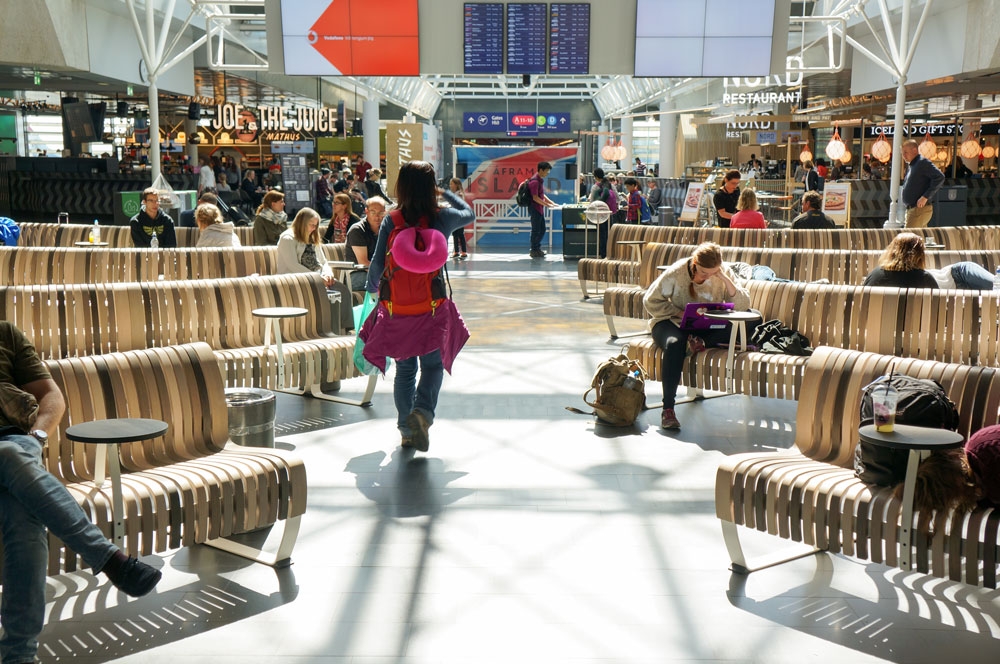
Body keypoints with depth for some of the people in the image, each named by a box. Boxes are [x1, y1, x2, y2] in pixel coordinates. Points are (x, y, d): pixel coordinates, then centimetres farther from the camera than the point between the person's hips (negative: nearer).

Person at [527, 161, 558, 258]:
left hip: (540, 209, 10)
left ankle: (536, 248, 25)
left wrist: (552, 203, 12)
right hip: (535, 209, -10)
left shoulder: (540, 180, 13)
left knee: (542, 230, 15)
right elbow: (535, 198, -22)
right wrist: (547, 205, -19)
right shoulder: (534, 181, -18)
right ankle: (534, 251, 8)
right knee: (536, 230, -1)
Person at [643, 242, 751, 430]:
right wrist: (680, 312, -22)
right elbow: (650, 301, -11)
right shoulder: (676, 272, -13)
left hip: (707, 326, 3)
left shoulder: (723, 273, -5)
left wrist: (726, 280, -24)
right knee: (675, 343, -40)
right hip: (672, 322, -3)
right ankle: (667, 409, -36)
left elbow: (743, 306, -11)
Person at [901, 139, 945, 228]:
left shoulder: (923, 162, -10)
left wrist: (925, 197, -22)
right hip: (911, 209, 10)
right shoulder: (911, 165, 19)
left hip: (919, 209, -10)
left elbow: (940, 178, -20)